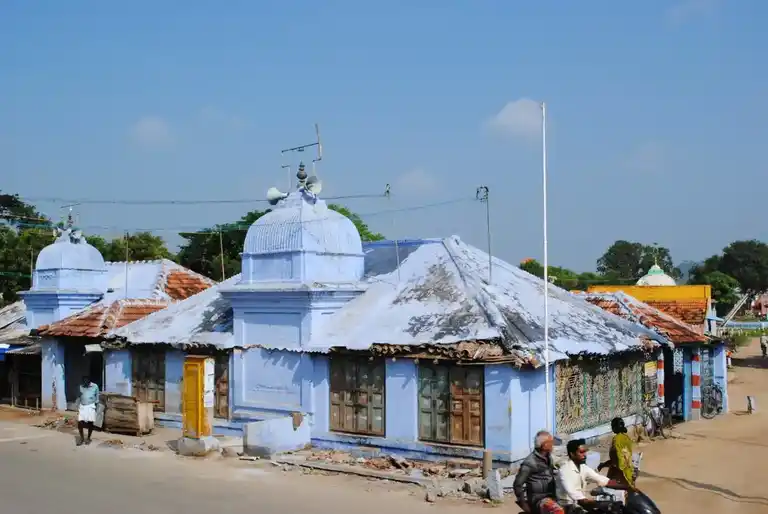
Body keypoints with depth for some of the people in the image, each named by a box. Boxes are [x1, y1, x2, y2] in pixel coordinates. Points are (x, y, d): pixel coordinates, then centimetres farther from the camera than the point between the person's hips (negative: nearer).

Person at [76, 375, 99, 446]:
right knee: (80, 422, -5)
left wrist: (96, 406, 2)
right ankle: (82, 437, 12)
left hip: (91, 406, -2)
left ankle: (88, 438, 18)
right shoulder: (81, 387, 2)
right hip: (82, 406, 2)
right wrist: (78, 407, 8)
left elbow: (97, 397, 4)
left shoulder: (95, 386, -4)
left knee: (90, 423, 2)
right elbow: (79, 397, 11)